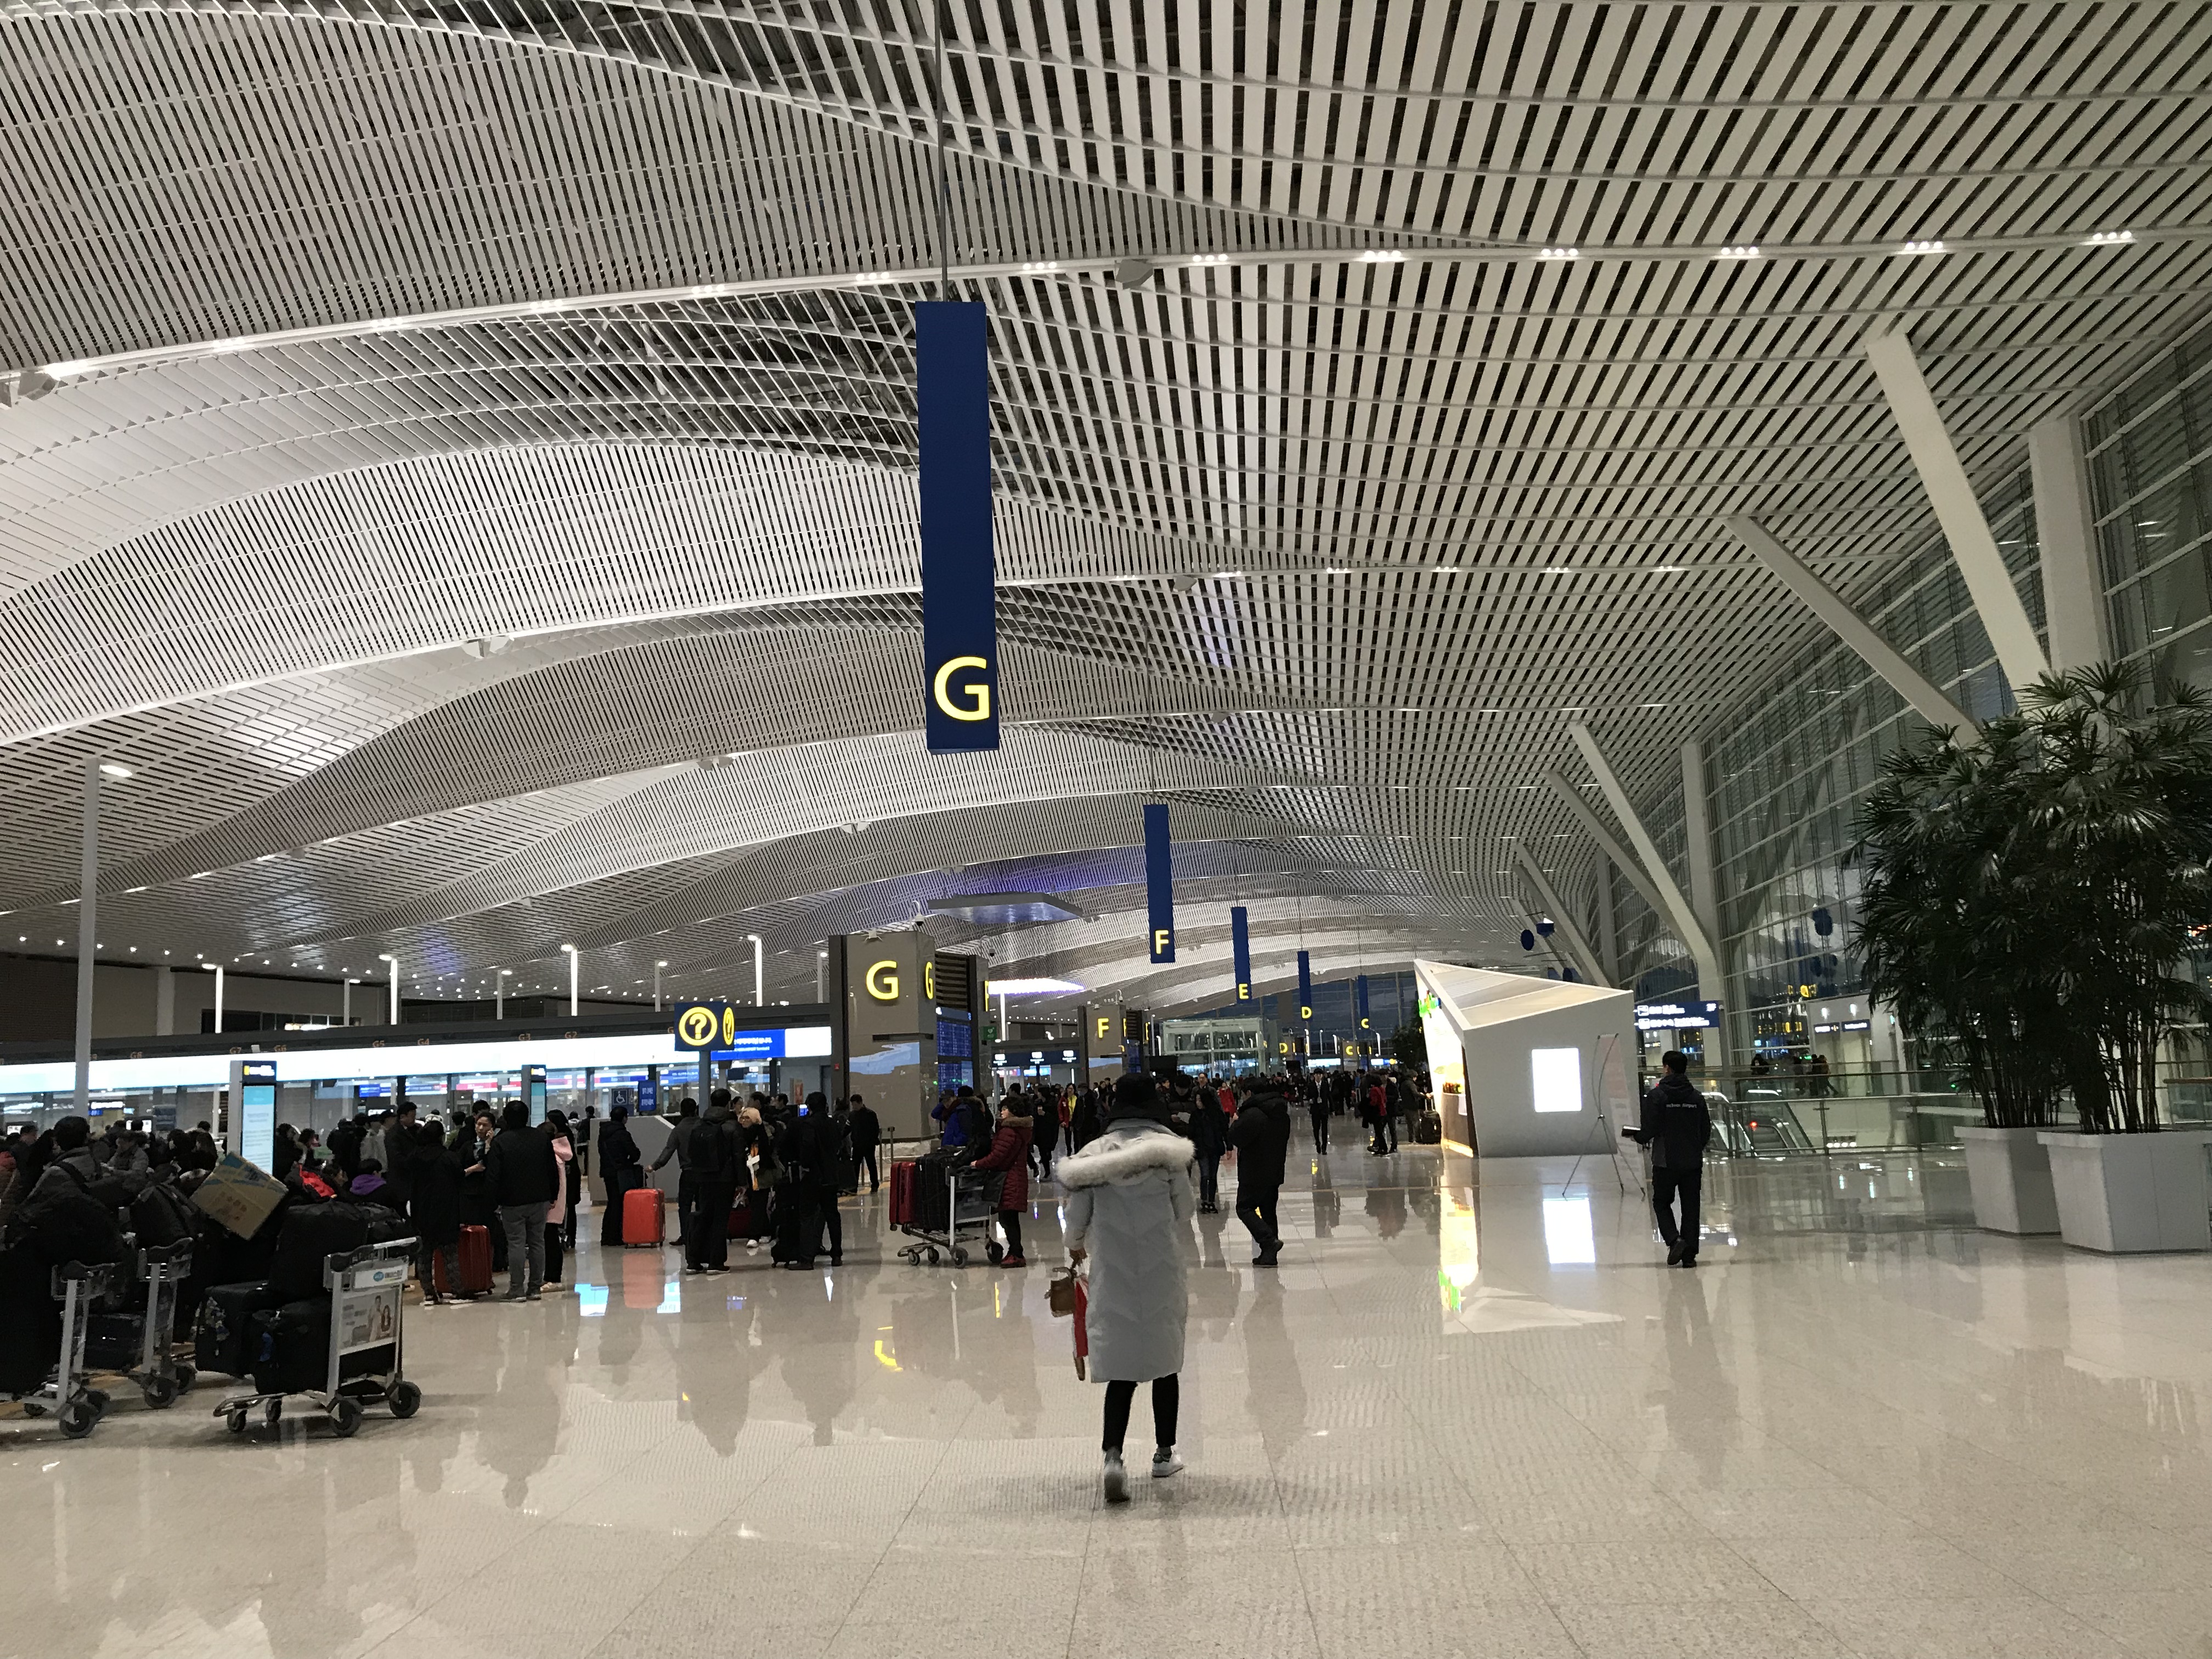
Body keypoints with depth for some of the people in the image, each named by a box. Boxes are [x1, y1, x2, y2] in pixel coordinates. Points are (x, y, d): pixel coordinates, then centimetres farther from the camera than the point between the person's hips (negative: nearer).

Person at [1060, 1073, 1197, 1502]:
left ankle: (1113, 1455, -16)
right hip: (1162, 1272, -1)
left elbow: (1077, 1212, 3)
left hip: (1113, 1273, 1)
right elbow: (1185, 1210, -3)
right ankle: (1164, 1454, 27)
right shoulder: (1168, 1149, -8)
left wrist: (1076, 1244, 25)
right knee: (1164, 1361, 15)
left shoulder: (1093, 1153, -2)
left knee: (1120, 1367, 3)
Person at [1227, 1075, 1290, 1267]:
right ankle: (1269, 1255, 12)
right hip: (1274, 1172, 8)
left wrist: (1236, 1121, 0)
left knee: (1245, 1208, 1)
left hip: (1254, 1173, -8)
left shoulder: (1252, 1114, -19)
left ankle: (1269, 1240, -17)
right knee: (1268, 1210, 13)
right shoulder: (1283, 1116, 9)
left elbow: (1235, 1137, -18)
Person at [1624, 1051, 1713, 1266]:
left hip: (1665, 1162, -3)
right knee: (1690, 1207, 10)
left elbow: (1649, 1131, -15)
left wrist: (1635, 1136, 7)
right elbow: (1706, 1133, 7)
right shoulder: (1696, 1097, 3)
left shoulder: (1657, 1095, -11)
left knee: (1661, 1203, 12)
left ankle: (1674, 1240, -9)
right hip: (1693, 1162, 4)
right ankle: (1690, 1254, 9)